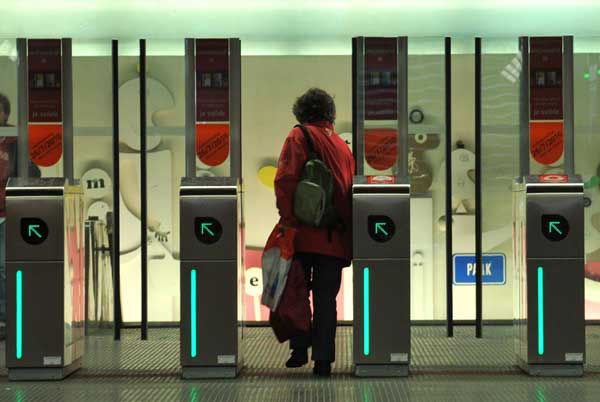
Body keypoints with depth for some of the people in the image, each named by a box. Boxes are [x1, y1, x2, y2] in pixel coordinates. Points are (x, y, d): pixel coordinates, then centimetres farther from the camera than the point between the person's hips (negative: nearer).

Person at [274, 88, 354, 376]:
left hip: (304, 233, -3)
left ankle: (300, 349, 12)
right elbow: (351, 188, 13)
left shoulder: (299, 136, 0)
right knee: (326, 298, 7)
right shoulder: (343, 145, 14)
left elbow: (285, 178, -12)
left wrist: (287, 218, -11)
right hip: (337, 236, 4)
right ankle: (323, 360, 4)